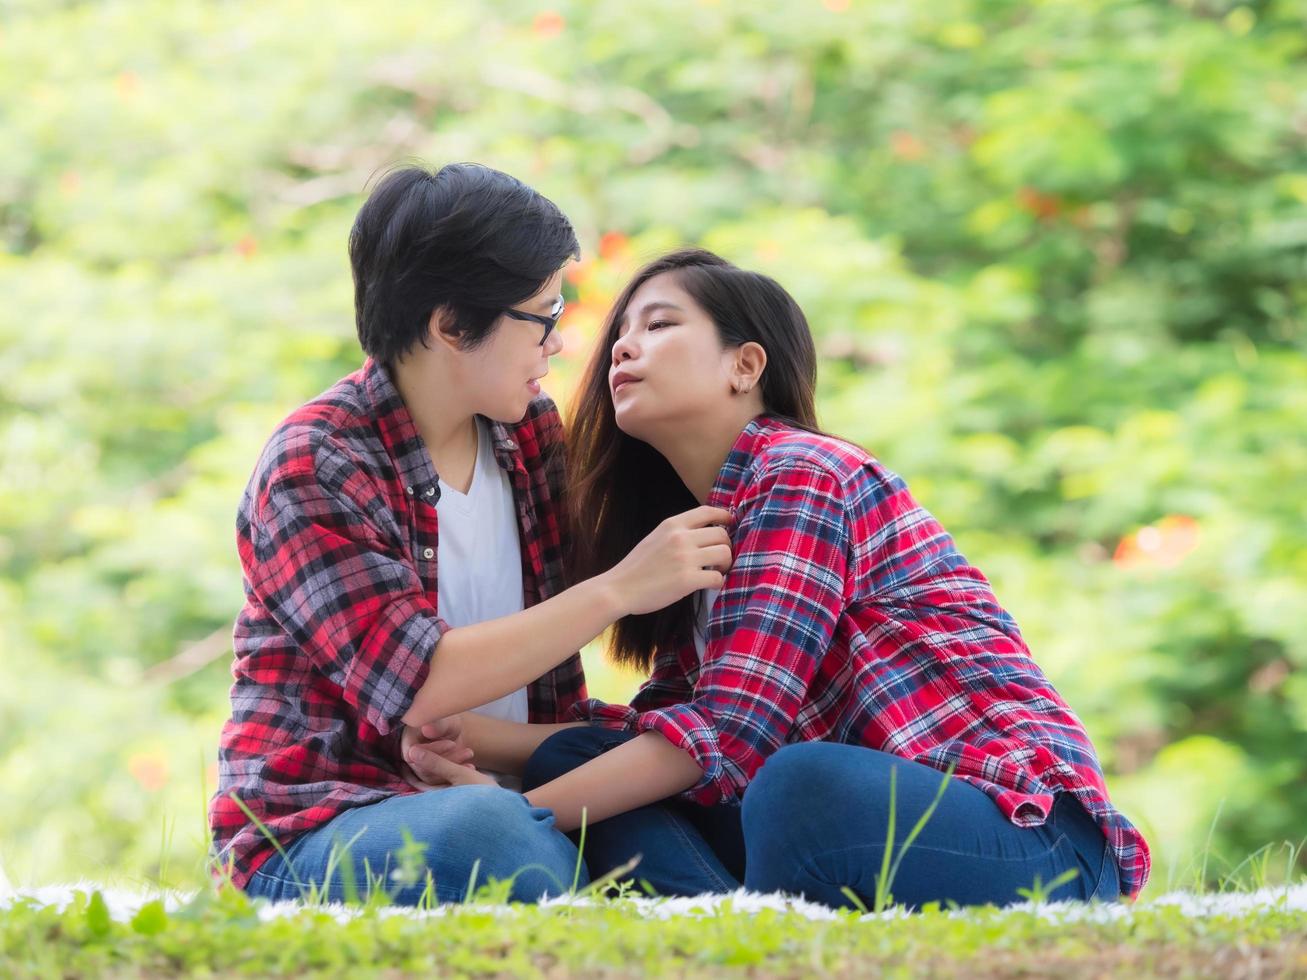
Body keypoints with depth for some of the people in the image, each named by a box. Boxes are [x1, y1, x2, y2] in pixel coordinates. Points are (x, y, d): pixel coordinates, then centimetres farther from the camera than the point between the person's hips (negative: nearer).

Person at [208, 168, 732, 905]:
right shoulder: (311, 469, -11)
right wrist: (619, 590, -20)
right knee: (483, 825, -39)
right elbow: (414, 685, -22)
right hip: (310, 843, -6)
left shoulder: (530, 431, 10)